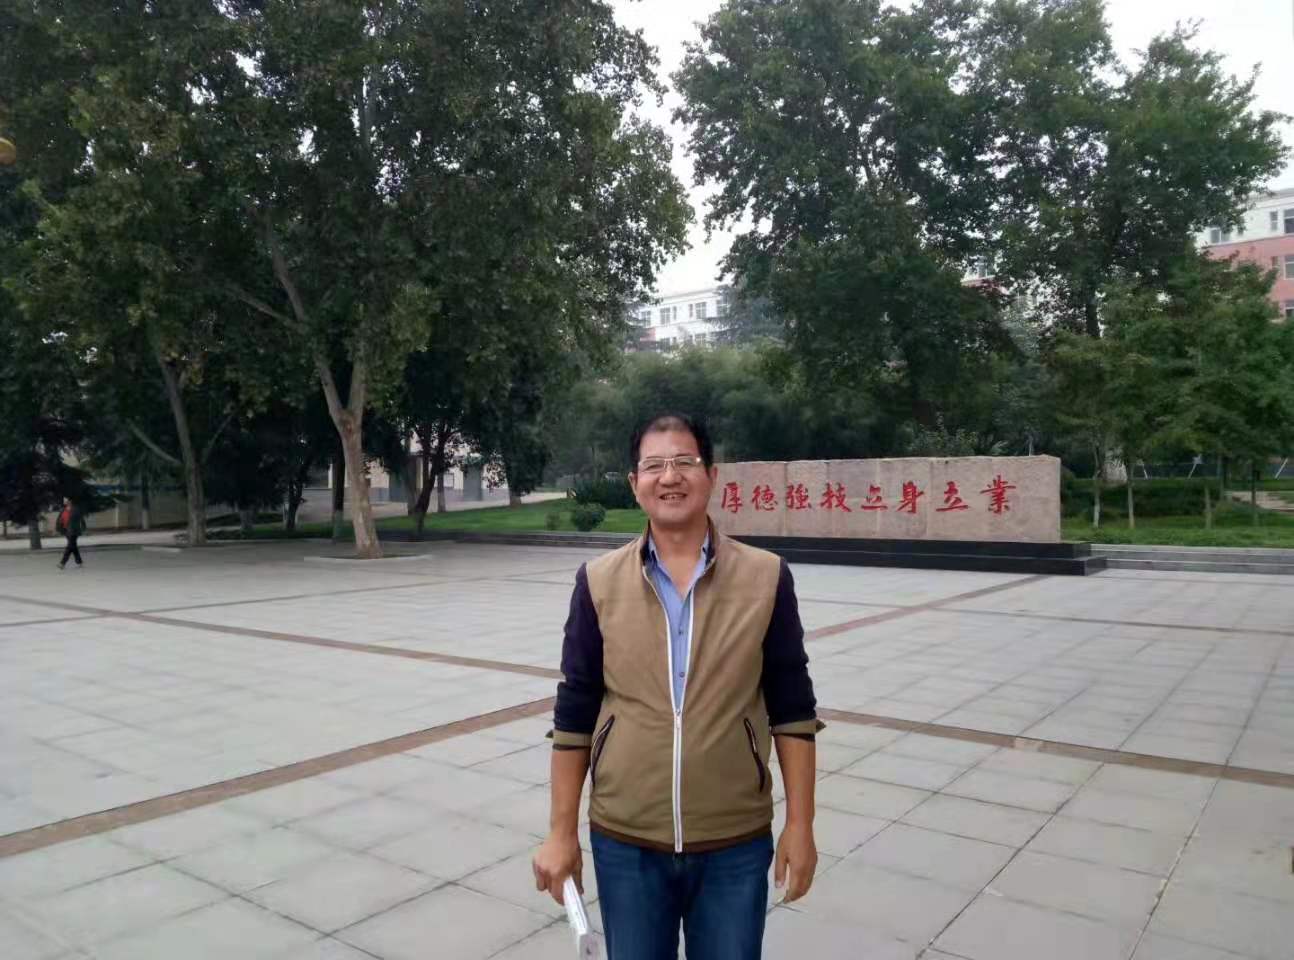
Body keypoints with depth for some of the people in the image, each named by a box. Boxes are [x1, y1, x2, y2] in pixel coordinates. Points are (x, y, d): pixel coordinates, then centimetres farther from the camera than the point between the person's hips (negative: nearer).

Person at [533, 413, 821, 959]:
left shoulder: (765, 578, -7)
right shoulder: (599, 583, -5)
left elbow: (792, 709, -1)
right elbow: (574, 715, 0)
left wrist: (800, 824, -1)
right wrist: (562, 832, 1)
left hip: (735, 844, 0)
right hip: (625, 842, 1)